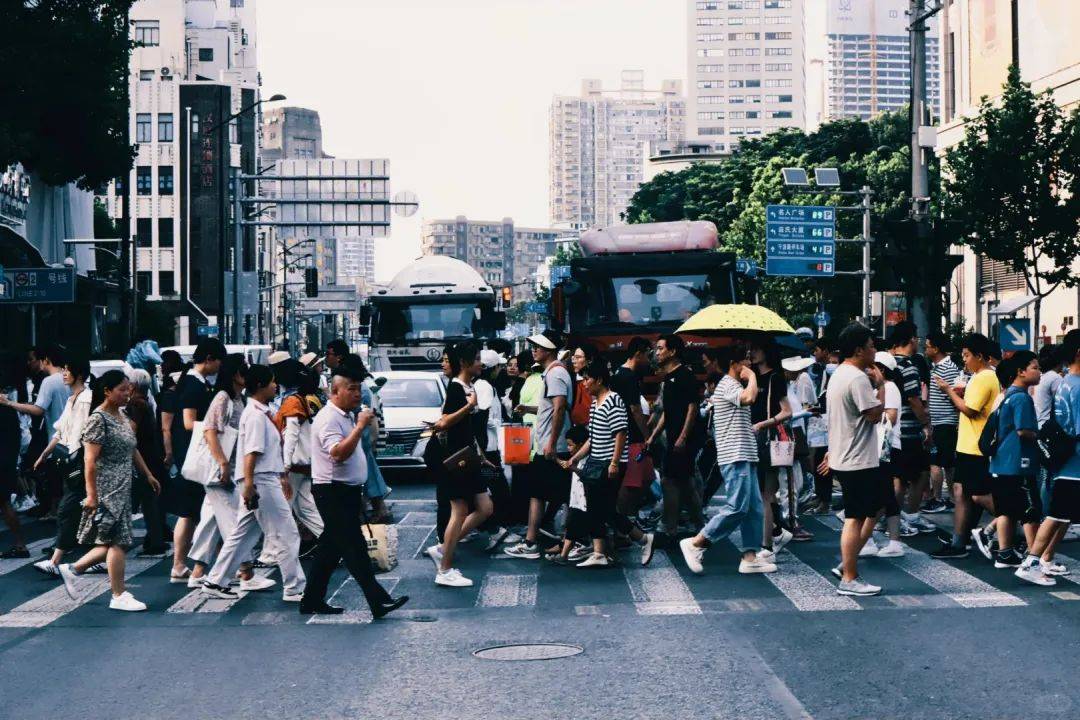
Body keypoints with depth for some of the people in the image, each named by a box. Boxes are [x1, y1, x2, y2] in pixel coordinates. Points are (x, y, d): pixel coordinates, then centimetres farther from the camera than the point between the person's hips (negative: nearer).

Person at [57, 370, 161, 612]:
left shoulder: (122, 416, 13)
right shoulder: (98, 419, -13)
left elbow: (132, 450, 23)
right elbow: (90, 460, -18)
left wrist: (148, 475, 21)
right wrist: (91, 494, -21)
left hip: (122, 489, 9)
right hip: (107, 490, -9)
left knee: (113, 541, 12)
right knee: (118, 541, -5)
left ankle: (72, 570, 25)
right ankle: (119, 596, 2)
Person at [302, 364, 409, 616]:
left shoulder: (346, 416, 16)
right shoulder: (328, 418, -15)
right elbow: (339, 453, -30)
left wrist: (358, 492, 25)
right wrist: (360, 427, -27)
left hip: (347, 491, 10)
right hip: (333, 492, -10)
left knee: (331, 548, 12)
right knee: (354, 548, -10)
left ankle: (312, 601, 19)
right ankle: (378, 601, -12)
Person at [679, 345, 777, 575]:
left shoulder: (733, 385, 23)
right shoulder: (727, 385, -10)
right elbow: (748, 398, -30)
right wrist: (752, 377, -13)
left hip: (745, 456, 11)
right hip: (735, 456, -11)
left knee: (754, 508, 7)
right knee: (737, 507, -13)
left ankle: (750, 557, 7)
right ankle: (695, 543, -8)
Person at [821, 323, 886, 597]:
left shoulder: (839, 374, 14)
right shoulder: (858, 378, -19)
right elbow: (875, 414, -20)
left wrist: (833, 450, 26)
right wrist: (880, 385, -8)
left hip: (843, 456, 10)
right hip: (858, 461, -10)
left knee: (871, 510, 18)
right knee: (855, 518, -5)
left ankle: (846, 564, 18)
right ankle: (849, 579, 0)